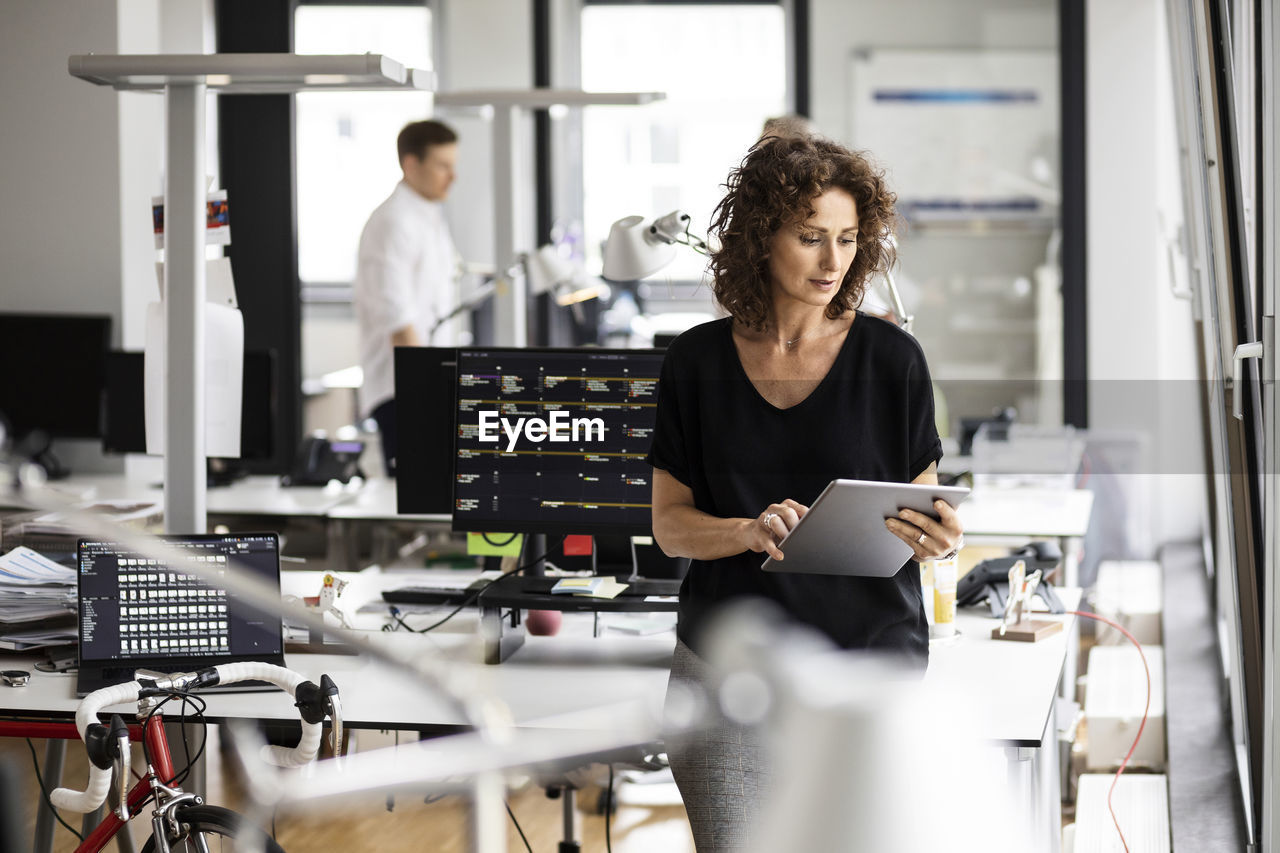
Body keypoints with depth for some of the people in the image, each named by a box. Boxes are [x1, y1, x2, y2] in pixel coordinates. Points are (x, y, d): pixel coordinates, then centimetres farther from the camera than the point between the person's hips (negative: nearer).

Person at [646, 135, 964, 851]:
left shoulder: (892, 358, 0)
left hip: (871, 661, -1)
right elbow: (669, 524, 4)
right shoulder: (699, 361, 4)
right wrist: (749, 530, -16)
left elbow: (921, 513, 6)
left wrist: (934, 538, -17)